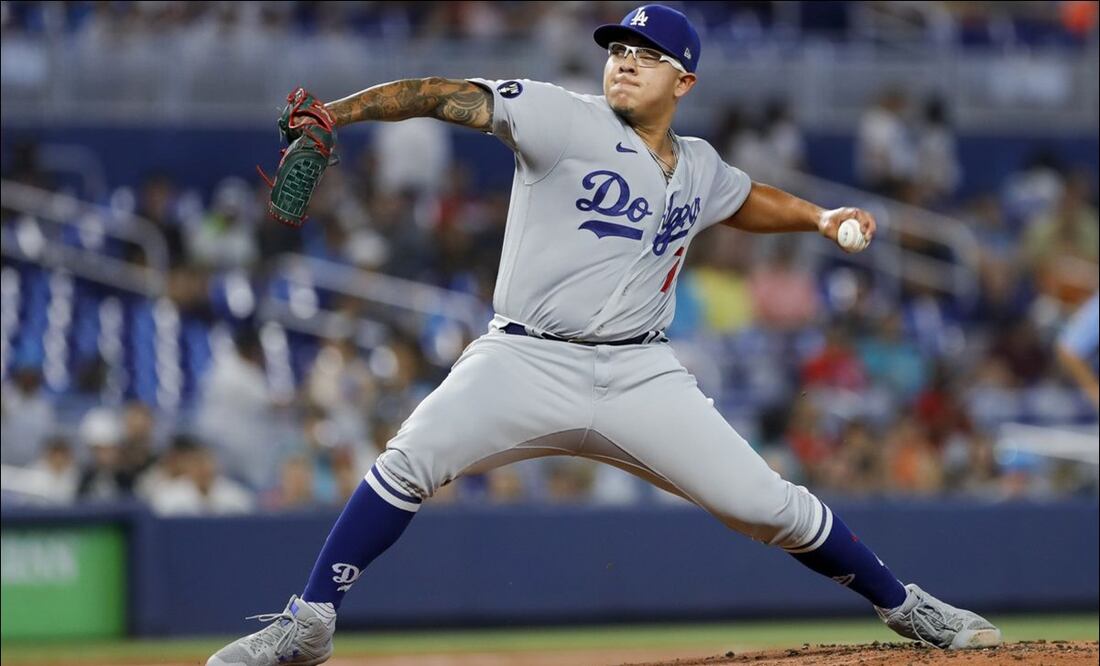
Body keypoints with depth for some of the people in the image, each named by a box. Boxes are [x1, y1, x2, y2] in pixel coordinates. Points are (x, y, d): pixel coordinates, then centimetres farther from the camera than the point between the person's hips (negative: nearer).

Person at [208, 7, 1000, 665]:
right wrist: (331, 116, -29)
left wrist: (820, 218, 21)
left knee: (769, 504, -2)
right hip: (526, 363, -3)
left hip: (640, 374, 3)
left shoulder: (698, 167, 12)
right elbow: (448, 97, -17)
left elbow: (743, 200, 37)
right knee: (409, 463, -24)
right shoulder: (564, 119, -5)